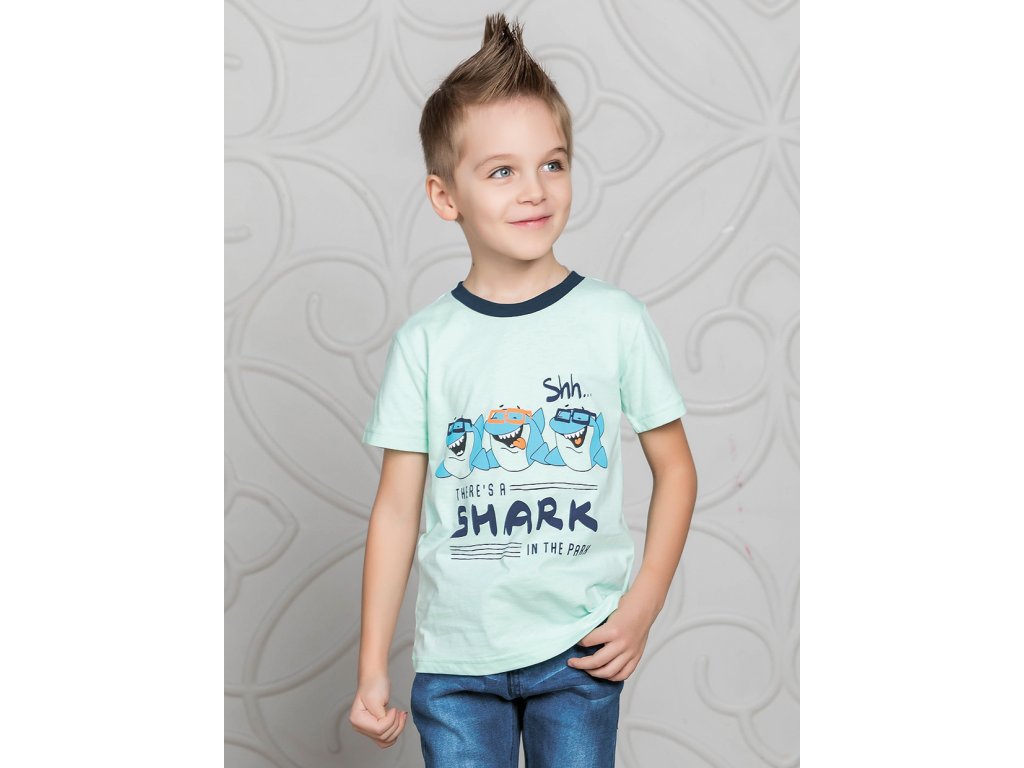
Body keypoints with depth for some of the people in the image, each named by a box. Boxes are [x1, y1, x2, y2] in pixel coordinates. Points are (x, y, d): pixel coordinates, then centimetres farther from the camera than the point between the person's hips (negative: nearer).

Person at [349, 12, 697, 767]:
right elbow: (397, 507, 1)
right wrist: (373, 669, 1)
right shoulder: (425, 341, -2)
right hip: (454, 657, 1)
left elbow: (675, 465, 5)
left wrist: (643, 605, -4)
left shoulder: (616, 320, -3)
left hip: (579, 650, 0)